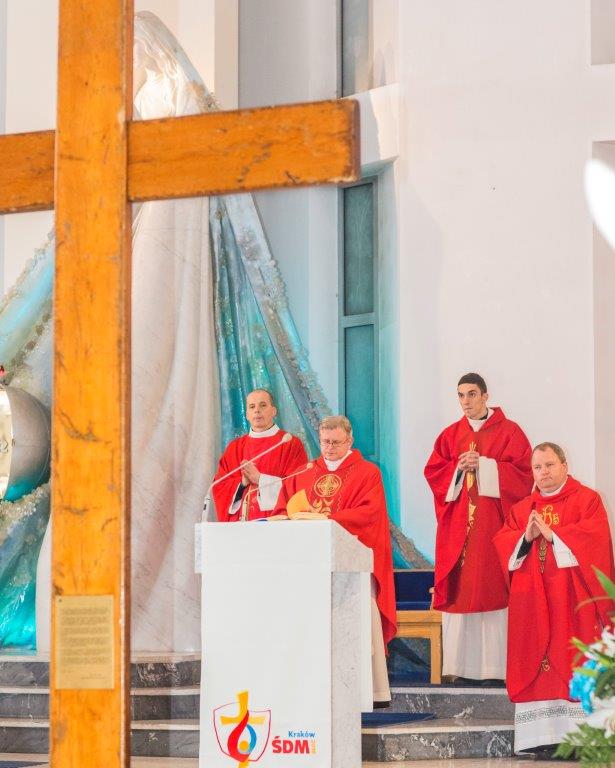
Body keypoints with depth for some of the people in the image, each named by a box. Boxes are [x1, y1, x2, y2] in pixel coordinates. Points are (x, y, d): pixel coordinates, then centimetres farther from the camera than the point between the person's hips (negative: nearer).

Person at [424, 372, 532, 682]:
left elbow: (523, 471, -6)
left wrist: (484, 465, -14)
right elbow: (432, 471, 9)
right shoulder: (451, 434, 13)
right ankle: (459, 664, 1)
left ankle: (497, 665, -5)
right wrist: (458, 468, -9)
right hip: (458, 526, 3)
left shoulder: (509, 432, 2)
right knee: (459, 591, -1)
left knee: (493, 588, -6)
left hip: (493, 523, -3)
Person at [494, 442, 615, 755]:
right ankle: (542, 732, -3)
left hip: (572, 599, -4)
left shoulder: (587, 500, 4)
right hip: (532, 602, 4)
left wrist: (551, 533, -14)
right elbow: (502, 541, 8)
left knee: (574, 664, -8)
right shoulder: (521, 509, 18)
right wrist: (526, 537, -12)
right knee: (536, 665, -2)